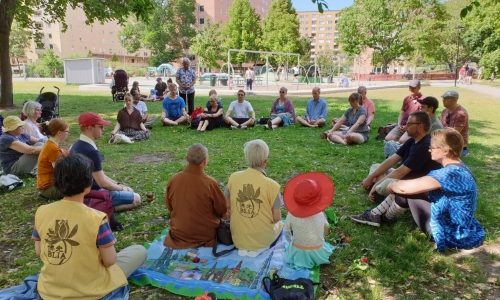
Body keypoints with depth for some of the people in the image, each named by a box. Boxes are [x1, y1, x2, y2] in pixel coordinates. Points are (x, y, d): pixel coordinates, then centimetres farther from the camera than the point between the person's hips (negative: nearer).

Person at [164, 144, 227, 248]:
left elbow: (169, 206, 4)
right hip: (206, 236, -4)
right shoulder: (210, 183, -24)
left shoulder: (173, 180, -13)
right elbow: (222, 211, -9)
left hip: (179, 235, 5)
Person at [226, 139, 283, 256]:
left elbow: (228, 208, -1)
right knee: (279, 224, 29)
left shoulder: (233, 177, -11)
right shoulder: (272, 185, -21)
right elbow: (277, 218, -13)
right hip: (263, 239, -3)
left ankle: (244, 248, 16)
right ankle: (261, 248, 15)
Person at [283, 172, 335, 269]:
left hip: (297, 254, 1)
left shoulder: (291, 214, -24)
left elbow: (286, 233, -9)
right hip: (317, 254, -1)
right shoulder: (321, 215, -23)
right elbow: (325, 233, -6)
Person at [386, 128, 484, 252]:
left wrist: (391, 185, -6)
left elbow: (404, 187, -28)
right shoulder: (459, 168, 5)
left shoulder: (450, 173, -27)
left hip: (455, 237, -9)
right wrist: (397, 184, 7)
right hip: (464, 231, 9)